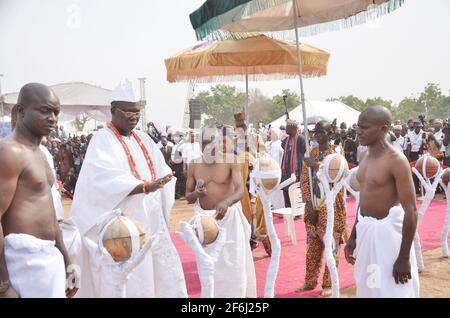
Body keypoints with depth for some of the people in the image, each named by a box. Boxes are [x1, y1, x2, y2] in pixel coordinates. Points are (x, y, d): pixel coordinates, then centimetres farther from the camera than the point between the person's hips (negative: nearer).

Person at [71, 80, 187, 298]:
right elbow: (107, 181, -23)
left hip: (151, 220, 7)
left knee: (164, 274, 11)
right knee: (127, 284, -3)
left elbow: (161, 171, 11)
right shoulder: (102, 140, -9)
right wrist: (146, 187, -33)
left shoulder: (143, 139, 15)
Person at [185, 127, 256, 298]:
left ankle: (235, 294, 14)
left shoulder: (230, 160, -10)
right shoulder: (194, 165, 0)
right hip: (205, 218, 3)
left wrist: (226, 202, -40)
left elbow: (240, 190, -20)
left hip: (229, 216, -3)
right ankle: (214, 293, 27)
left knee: (233, 261, -1)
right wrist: (196, 194, -19)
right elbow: (188, 197, 5)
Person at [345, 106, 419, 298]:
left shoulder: (396, 161, -18)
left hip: (387, 231, -8)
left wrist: (404, 258, -19)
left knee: (390, 291, 2)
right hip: (366, 230, 8)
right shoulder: (367, 158, 6)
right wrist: (353, 236, 18)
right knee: (368, 288, 18)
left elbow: (411, 211, -19)